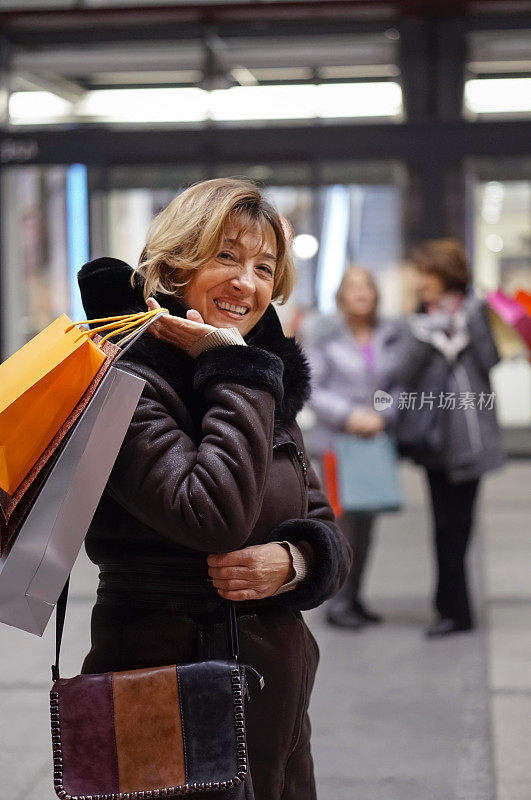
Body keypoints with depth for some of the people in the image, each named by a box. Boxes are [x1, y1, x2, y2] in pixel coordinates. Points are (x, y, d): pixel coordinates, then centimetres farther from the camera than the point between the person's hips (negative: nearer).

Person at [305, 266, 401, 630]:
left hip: (376, 439, 4)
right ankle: (338, 603, -1)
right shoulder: (326, 337, -2)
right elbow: (311, 389, -4)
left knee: (366, 521, 8)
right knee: (346, 519, -9)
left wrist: (382, 416, -10)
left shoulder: (391, 336, 6)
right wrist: (348, 415, -14)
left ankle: (354, 596, 20)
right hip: (336, 439, -4)